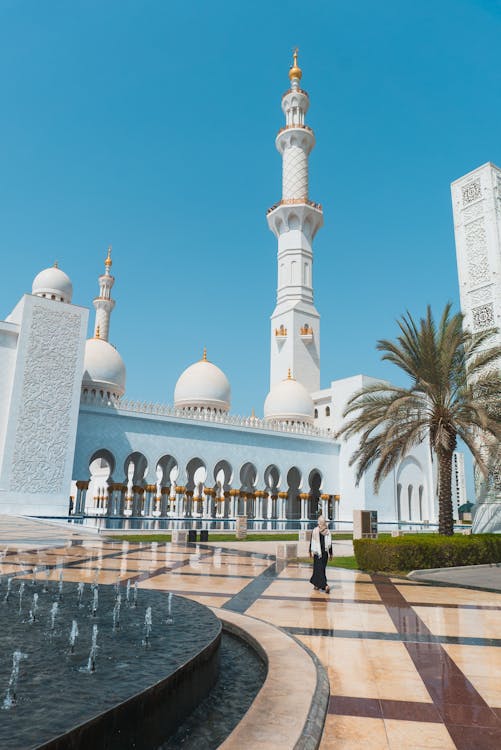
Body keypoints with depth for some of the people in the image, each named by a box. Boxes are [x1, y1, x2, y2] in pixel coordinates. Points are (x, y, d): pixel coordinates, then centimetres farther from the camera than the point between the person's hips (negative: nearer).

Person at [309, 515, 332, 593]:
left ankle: (325, 586, -18)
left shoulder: (315, 531, -9)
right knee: (322, 568, 17)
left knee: (320, 569, -3)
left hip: (317, 552, -4)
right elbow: (330, 543, 3)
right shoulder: (327, 531, 1)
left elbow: (312, 542, -7)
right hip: (325, 553, 4)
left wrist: (310, 552, 2)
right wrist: (331, 553, 10)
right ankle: (317, 585, 26)